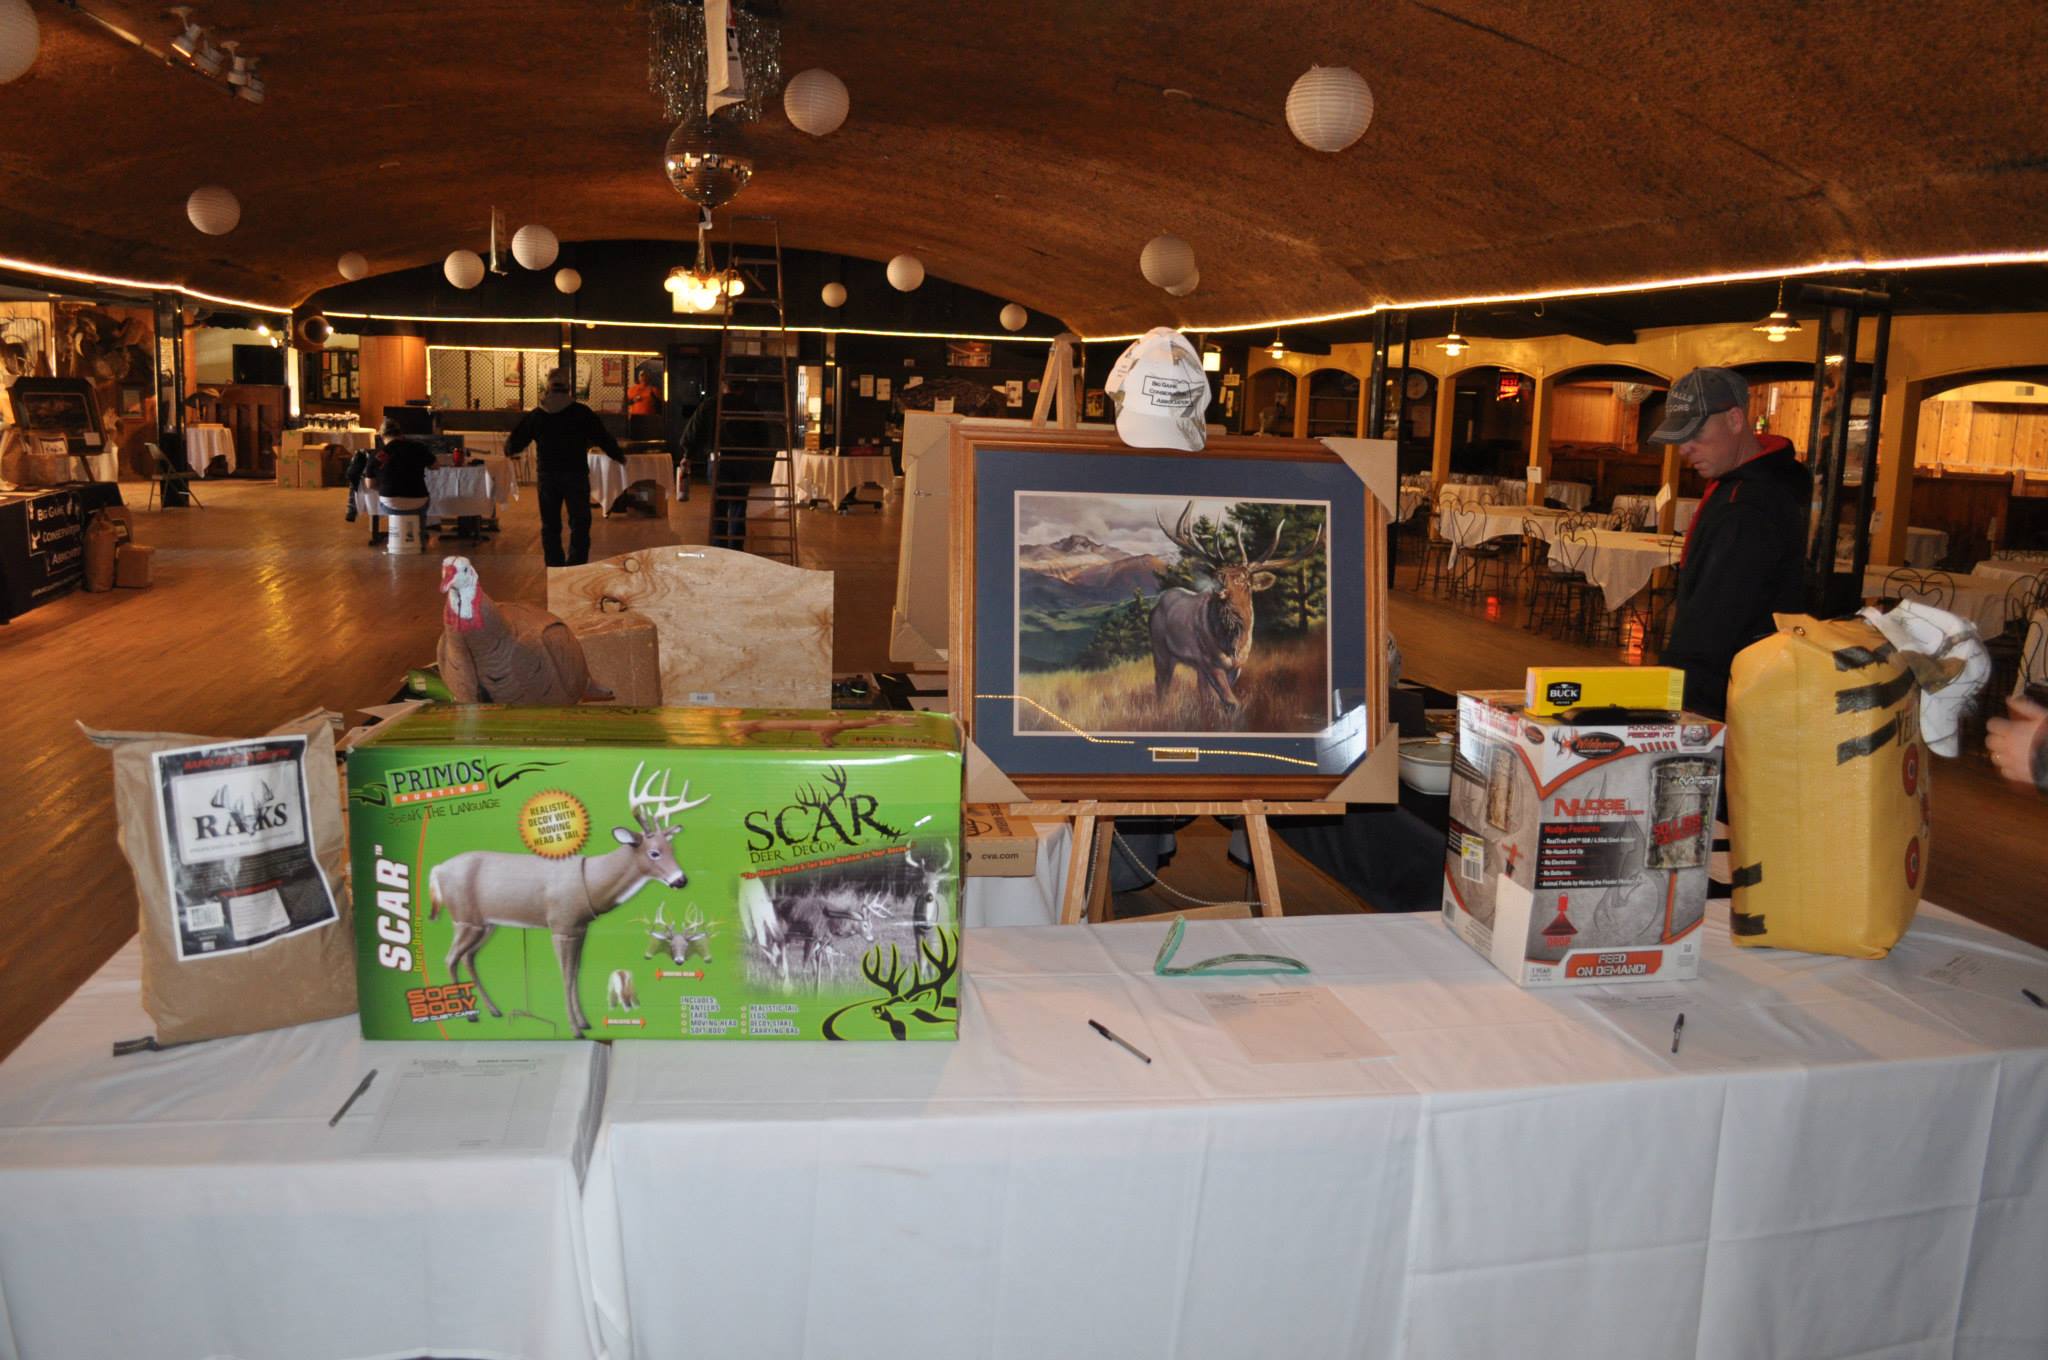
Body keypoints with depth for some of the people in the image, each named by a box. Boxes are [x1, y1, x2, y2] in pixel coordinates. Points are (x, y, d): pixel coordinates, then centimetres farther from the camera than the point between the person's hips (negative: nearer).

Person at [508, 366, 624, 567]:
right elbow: (603, 438, -2)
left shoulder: (535, 415, 3)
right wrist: (619, 457, 15)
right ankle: (576, 566, -3)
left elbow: (514, 444, 12)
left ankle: (554, 568, 12)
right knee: (580, 524, 3)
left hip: (547, 475, 2)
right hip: (576, 475, -2)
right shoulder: (582, 413, -5)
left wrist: (509, 450, 35)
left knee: (550, 526, 11)